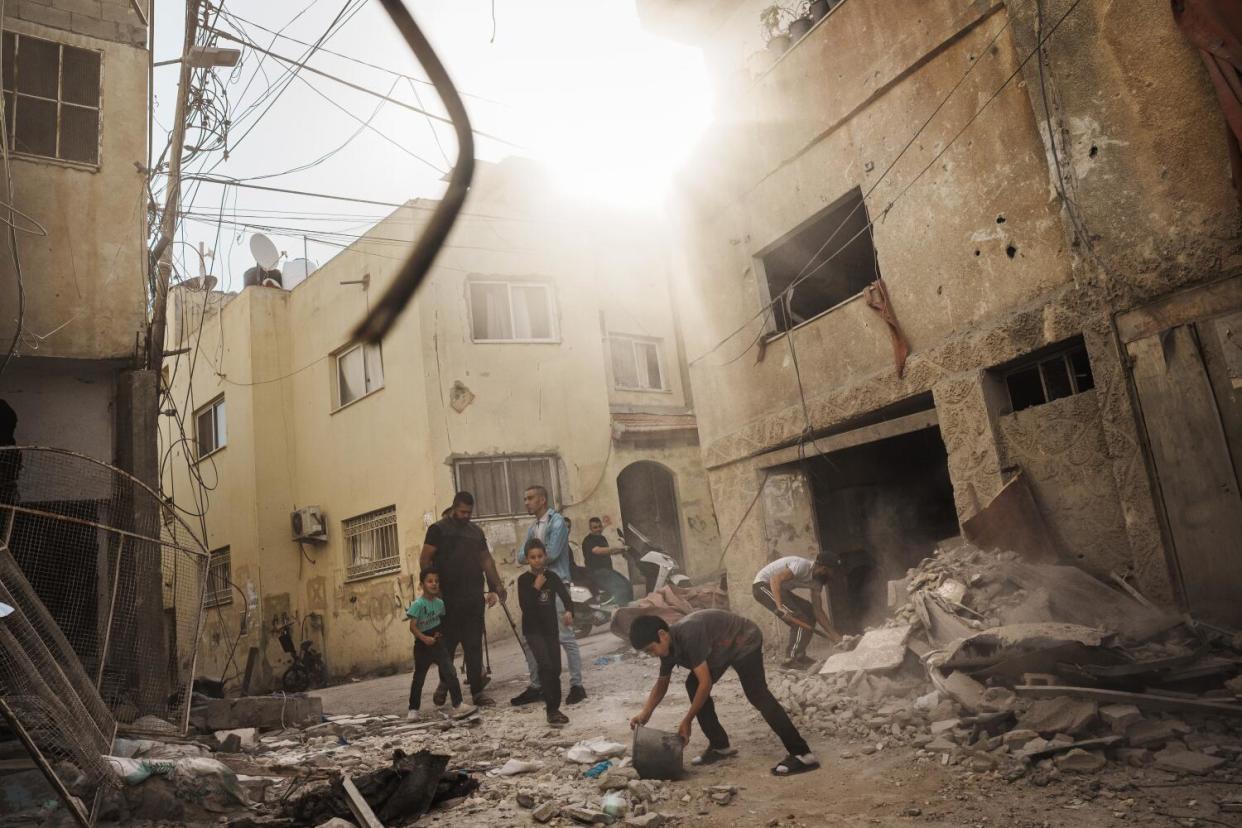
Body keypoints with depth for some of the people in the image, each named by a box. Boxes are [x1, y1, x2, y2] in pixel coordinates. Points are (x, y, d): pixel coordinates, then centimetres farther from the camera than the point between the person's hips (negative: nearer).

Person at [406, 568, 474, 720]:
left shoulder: (440, 602, 2)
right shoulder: (418, 604, -16)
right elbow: (413, 626, -20)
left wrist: (440, 633, 0)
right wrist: (424, 638, -32)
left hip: (438, 643, 4)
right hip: (422, 645, -4)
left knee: (450, 673, -6)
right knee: (418, 678, 9)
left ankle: (457, 706, -2)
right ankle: (413, 710, 22)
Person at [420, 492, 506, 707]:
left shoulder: (476, 532, 17)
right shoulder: (438, 529, 1)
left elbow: (487, 560, 19)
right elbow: (425, 560, -3)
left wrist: (496, 587, 10)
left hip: (474, 598, 4)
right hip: (449, 598, -4)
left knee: (474, 646, 4)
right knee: (448, 643, 2)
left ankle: (477, 691, 8)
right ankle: (444, 683, 24)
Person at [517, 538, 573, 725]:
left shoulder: (552, 577, 2)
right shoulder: (524, 580, -6)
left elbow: (565, 596, -9)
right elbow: (524, 606, -16)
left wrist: (569, 611, -28)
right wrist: (536, 587, -19)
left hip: (551, 628, 4)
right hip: (533, 630, -3)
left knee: (555, 669, 5)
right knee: (545, 665, -19)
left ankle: (555, 708, 20)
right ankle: (551, 710, -15)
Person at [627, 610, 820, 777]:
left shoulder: (688, 635, -37)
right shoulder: (669, 645, -9)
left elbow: (706, 683, -33)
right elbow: (662, 684, 7)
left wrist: (686, 720, -27)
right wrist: (645, 714, -6)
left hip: (745, 641, -9)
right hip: (721, 648, 9)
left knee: (757, 695, -19)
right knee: (693, 685, 0)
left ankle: (802, 754, -19)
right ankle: (720, 745, 8)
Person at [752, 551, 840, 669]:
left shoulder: (816, 582, 4)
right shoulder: (803, 566, -24)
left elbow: (818, 611, 5)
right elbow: (775, 579, -33)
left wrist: (835, 635, -1)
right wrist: (779, 606, -41)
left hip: (778, 588, 10)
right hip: (763, 585, -10)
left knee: (809, 612, 9)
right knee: (798, 617, -19)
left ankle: (799, 656, 11)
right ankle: (791, 659, -15)